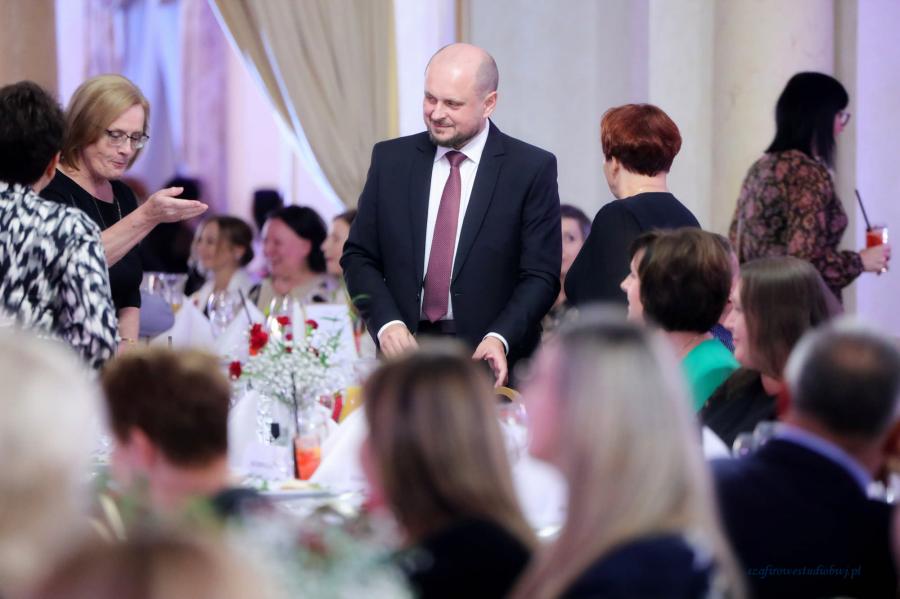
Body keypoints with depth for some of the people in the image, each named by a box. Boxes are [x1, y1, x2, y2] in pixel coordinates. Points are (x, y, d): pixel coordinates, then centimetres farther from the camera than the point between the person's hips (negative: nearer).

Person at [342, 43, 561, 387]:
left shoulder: (533, 169, -2)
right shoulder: (390, 159, 7)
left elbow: (540, 276, -4)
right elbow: (359, 257, 8)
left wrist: (500, 338, -20)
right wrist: (386, 321, -9)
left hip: (489, 360, -2)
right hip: (405, 353, 2)